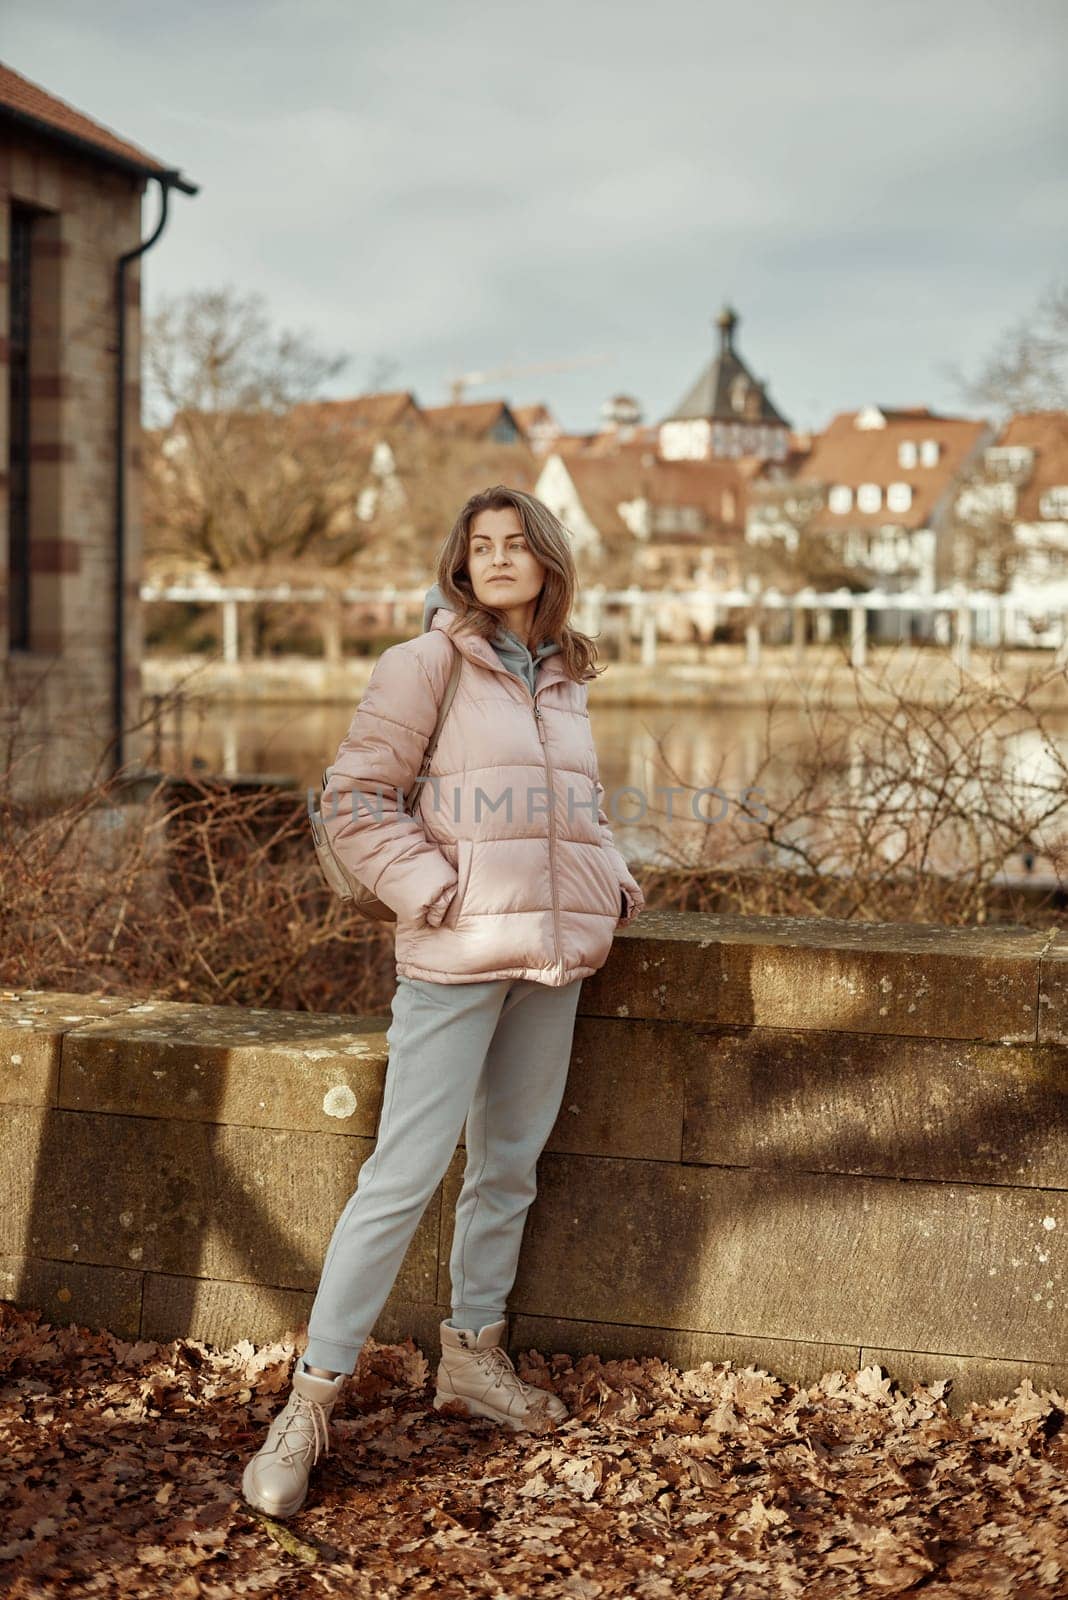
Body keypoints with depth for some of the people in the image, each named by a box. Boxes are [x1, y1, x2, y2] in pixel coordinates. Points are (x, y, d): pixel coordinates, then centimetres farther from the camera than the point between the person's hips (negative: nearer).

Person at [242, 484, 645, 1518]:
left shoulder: (565, 679, 15)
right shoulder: (428, 664, -4)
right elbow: (354, 799, -7)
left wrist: (614, 883, 9)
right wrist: (432, 890, -15)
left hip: (554, 958, 6)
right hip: (458, 957, -6)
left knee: (509, 1167, 14)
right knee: (404, 1173, -9)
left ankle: (473, 1355, 30)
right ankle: (310, 1401, -3)